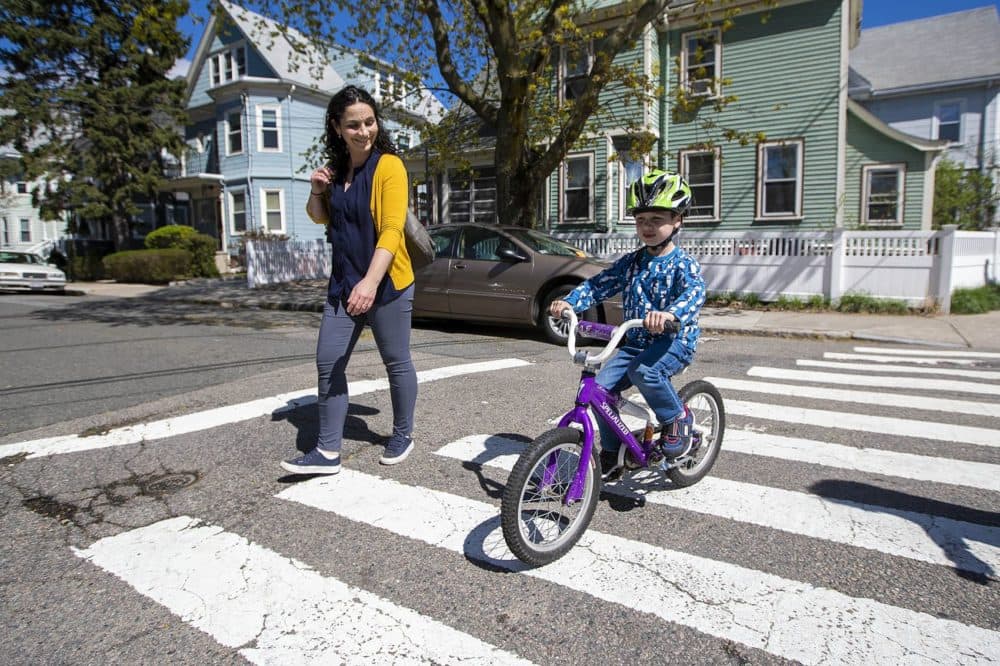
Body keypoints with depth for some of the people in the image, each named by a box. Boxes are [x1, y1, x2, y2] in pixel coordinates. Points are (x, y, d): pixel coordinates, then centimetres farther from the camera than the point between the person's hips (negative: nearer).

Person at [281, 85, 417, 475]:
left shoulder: (389, 166, -10)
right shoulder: (337, 169, 10)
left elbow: (391, 229, -20)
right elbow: (320, 218, 23)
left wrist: (370, 281, -32)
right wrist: (317, 190, 1)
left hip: (387, 284, -6)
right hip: (343, 285, 7)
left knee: (396, 363, 7)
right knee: (328, 363, 4)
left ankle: (402, 436, 27)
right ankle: (328, 451, 12)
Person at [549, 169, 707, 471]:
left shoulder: (683, 263, -10)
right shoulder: (630, 262, 6)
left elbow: (695, 290, -30)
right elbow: (599, 284, 0)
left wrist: (671, 313, -53)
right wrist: (569, 301, -20)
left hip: (675, 341, -5)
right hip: (635, 342, 6)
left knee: (643, 370, -36)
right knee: (601, 386, -12)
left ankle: (677, 417, -6)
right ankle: (611, 452, 9)